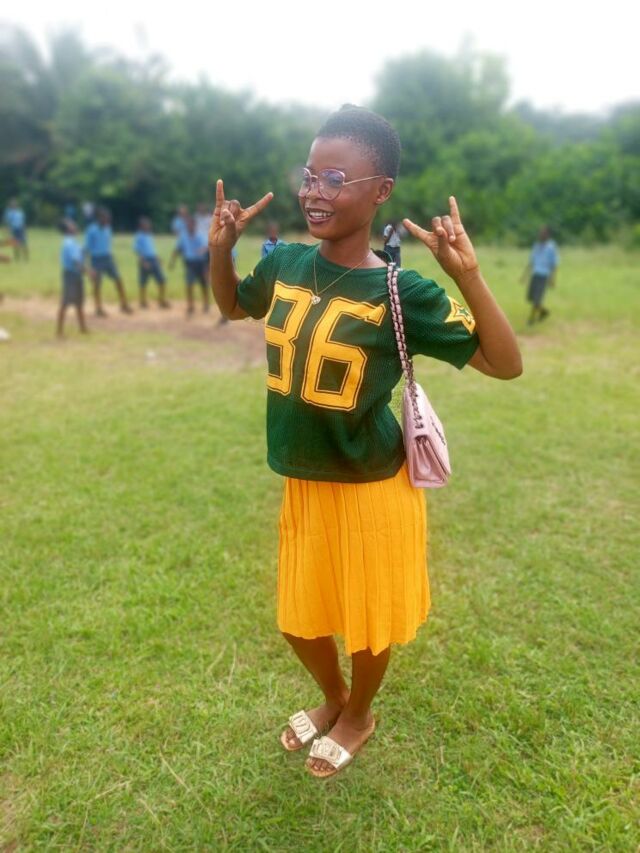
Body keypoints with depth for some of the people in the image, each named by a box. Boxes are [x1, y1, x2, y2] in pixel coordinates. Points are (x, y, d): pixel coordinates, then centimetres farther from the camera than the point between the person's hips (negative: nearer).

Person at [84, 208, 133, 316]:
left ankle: (124, 305, 7)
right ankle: (99, 309, 11)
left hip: (108, 258, 6)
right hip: (96, 259, -6)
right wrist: (91, 266, -15)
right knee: (97, 284, 1)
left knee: (118, 280, -1)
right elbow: (87, 248, -10)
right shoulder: (91, 230, -11)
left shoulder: (107, 228, 8)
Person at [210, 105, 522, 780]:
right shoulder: (284, 263, -4)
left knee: (367, 619, 17)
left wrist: (467, 274, -30)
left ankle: (359, 715, 48)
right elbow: (233, 306, 17)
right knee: (299, 617, 22)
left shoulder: (400, 291, -18)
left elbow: (505, 363, -19)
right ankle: (332, 697, 53)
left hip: (371, 486, -5)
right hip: (301, 483, 5)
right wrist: (220, 249, 0)